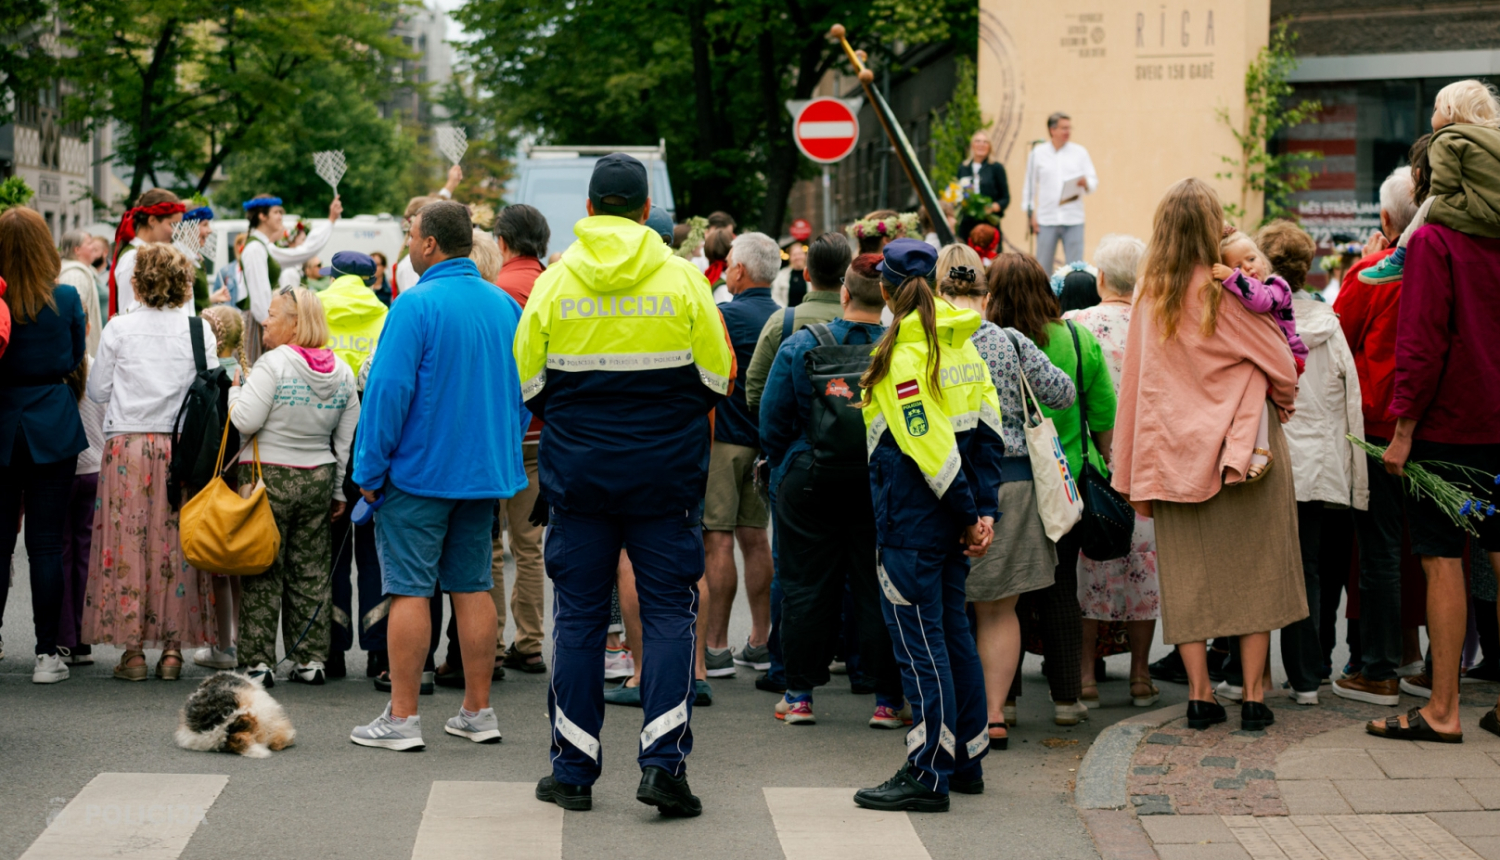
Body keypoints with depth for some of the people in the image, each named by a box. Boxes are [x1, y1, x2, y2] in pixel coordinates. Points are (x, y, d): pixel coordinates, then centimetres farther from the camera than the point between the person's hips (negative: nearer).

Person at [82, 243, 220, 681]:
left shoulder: (119, 329, -2)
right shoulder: (200, 331, 0)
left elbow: (97, 390, 4)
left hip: (128, 444, -1)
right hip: (181, 446, 1)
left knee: (127, 544, 3)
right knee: (175, 543, 6)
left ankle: (132, 650, 2)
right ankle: (173, 648, 5)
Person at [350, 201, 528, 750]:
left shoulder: (416, 305, -14)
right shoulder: (504, 305, 6)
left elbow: (389, 390, -17)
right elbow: (522, 391, 14)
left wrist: (369, 469, -10)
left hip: (419, 472, -6)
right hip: (486, 472, 6)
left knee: (409, 590, -2)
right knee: (473, 586, 11)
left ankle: (401, 718, -1)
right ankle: (477, 711, 15)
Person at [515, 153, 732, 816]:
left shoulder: (553, 283, -1)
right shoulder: (682, 278, -3)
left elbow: (526, 384, 2)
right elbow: (717, 377, 0)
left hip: (577, 470, 1)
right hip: (667, 471, -1)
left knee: (578, 615, 8)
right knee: (668, 611, 5)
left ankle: (573, 770, 11)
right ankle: (663, 760, -5)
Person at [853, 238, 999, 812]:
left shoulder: (901, 351, -14)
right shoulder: (960, 343, 10)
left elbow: (928, 442, -20)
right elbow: (987, 430, 6)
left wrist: (967, 510, -13)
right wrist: (983, 510, 3)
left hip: (910, 515, -8)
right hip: (950, 517, 8)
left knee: (918, 637, -5)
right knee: (951, 626, 16)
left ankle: (928, 774, -3)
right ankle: (967, 759, 23)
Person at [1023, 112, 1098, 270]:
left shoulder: (1080, 153, 7)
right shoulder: (1037, 153, 6)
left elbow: (1094, 183, 6)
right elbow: (1029, 185, 8)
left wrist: (1086, 183, -17)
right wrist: (1030, 213, 1)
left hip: (1073, 220, 0)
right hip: (1046, 219, 0)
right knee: (1043, 265, 2)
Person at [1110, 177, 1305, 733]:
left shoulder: (1149, 297, 1)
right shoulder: (1226, 291, -11)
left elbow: (1136, 384, 4)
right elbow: (1281, 363, -4)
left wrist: (1139, 477, 9)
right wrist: (1284, 400, 20)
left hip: (1177, 452, 3)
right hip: (1243, 449, -3)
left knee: (1187, 577, 8)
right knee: (1253, 571, 5)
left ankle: (1200, 695, 5)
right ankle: (1254, 697, 3)